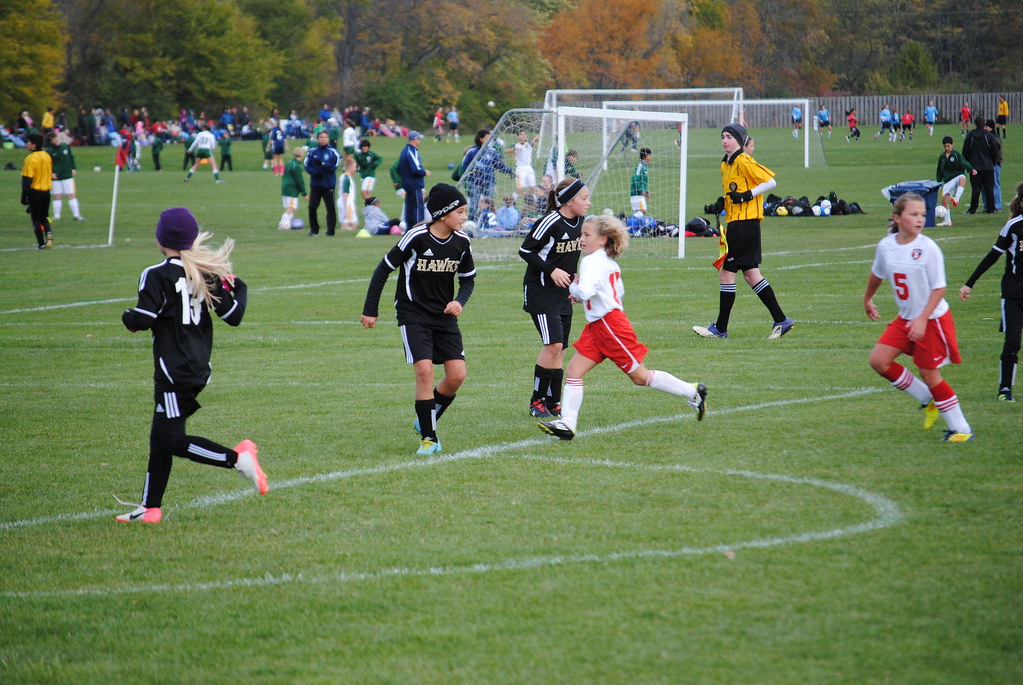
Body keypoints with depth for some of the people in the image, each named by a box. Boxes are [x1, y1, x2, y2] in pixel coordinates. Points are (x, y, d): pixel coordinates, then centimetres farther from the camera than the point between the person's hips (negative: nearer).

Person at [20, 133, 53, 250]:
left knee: (36, 218, 6)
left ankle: (41, 243, 6)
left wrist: (24, 196, -14)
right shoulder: (47, 156, 5)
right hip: (46, 191, 6)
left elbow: (27, 179, -18)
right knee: (44, 217, 17)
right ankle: (48, 232, -10)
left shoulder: (30, 158, -17)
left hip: (34, 192, -6)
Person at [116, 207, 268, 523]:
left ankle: (237, 458, -19)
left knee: (174, 441, -6)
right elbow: (233, 315, 6)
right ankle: (150, 507, 16)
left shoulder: (157, 275, -12)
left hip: (173, 372, -8)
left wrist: (128, 317, 3)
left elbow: (143, 319, -20)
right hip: (199, 369, 8)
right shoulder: (208, 273, 5)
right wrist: (238, 287, 23)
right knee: (159, 438, 13)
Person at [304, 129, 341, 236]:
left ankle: (331, 230, 6)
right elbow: (307, 166, 2)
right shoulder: (312, 152, 4)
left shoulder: (333, 152, -3)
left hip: (328, 185, -2)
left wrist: (322, 164, -22)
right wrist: (315, 172, -16)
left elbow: (334, 167, -9)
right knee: (312, 207, -2)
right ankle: (314, 230, 11)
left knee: (331, 207, -2)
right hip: (315, 184, 2)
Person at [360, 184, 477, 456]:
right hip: (413, 315, -5)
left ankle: (426, 420, 20)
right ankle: (429, 437, -7)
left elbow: (468, 278, 13)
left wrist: (459, 301, -9)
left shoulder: (461, 242, -2)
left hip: (445, 316, 5)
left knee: (457, 374, -5)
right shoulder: (416, 237, -16)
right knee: (424, 370, -18)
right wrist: (370, 310, -4)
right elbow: (384, 268, -6)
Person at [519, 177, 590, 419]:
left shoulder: (579, 222, 5)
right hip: (540, 292, -8)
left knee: (559, 349, 7)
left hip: (563, 294, 8)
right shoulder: (551, 222, -18)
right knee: (553, 344, -16)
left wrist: (573, 277, 12)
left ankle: (553, 403, 14)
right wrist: (552, 270, -20)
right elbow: (525, 251, -14)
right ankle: (537, 400, -4)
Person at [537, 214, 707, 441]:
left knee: (640, 376, 2)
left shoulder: (591, 262, -18)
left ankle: (692, 392, 15)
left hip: (610, 325, -10)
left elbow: (585, 291, -35)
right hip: (597, 327, 10)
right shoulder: (609, 263, 12)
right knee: (573, 371, 0)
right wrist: (579, 295, 21)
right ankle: (567, 424, -4)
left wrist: (573, 287, -11)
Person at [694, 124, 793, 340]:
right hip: (734, 223, 10)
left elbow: (770, 182, -15)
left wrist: (747, 195, -20)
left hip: (745, 223, -10)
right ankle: (781, 321, 11)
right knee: (751, 274, 9)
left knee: (726, 273, -5)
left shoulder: (744, 162, -13)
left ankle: (720, 328, 1)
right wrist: (722, 202, 8)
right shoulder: (725, 165, 15)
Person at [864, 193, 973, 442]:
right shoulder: (886, 246, -3)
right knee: (879, 361, -2)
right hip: (905, 318, 6)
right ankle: (927, 400, 16)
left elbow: (939, 288, -15)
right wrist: (867, 299, 32)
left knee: (929, 373, -3)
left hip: (932, 319, -6)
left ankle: (961, 429, 10)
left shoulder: (928, 248, -18)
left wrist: (922, 319, -25)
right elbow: (877, 274, 18)